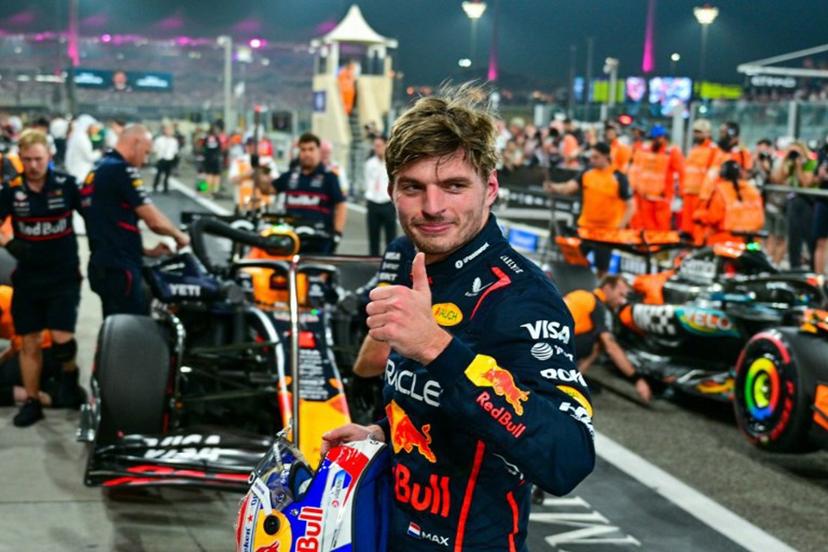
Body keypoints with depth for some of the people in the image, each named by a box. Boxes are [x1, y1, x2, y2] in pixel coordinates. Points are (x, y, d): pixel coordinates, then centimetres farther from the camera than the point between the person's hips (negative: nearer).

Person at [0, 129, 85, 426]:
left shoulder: (66, 184, -8)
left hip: (64, 276, -2)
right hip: (28, 277, 2)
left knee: (61, 338, -12)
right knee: (29, 342, 9)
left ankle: (70, 374, 20)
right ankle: (32, 402, 21)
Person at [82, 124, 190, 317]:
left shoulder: (96, 172, 17)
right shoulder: (122, 170, -13)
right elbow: (155, 221, -15)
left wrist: (146, 251, 17)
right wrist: (178, 235, 4)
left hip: (102, 266, 10)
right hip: (120, 269, -10)